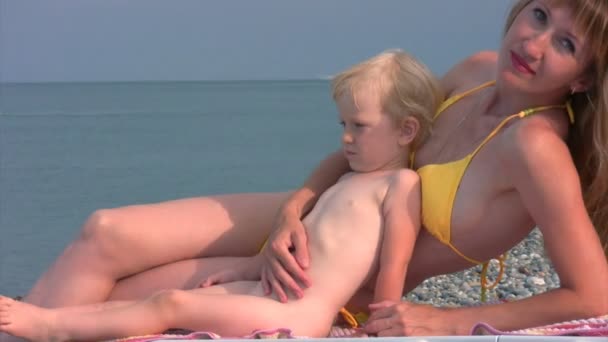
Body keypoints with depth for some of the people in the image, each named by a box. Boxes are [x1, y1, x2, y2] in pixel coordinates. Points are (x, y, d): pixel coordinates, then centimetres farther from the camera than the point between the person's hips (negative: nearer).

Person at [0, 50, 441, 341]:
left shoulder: (401, 184, -6)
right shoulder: (347, 182, 23)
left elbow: (393, 269, -11)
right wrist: (230, 276, 26)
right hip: (262, 291, 9)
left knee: (172, 304, -12)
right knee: (167, 297, 2)